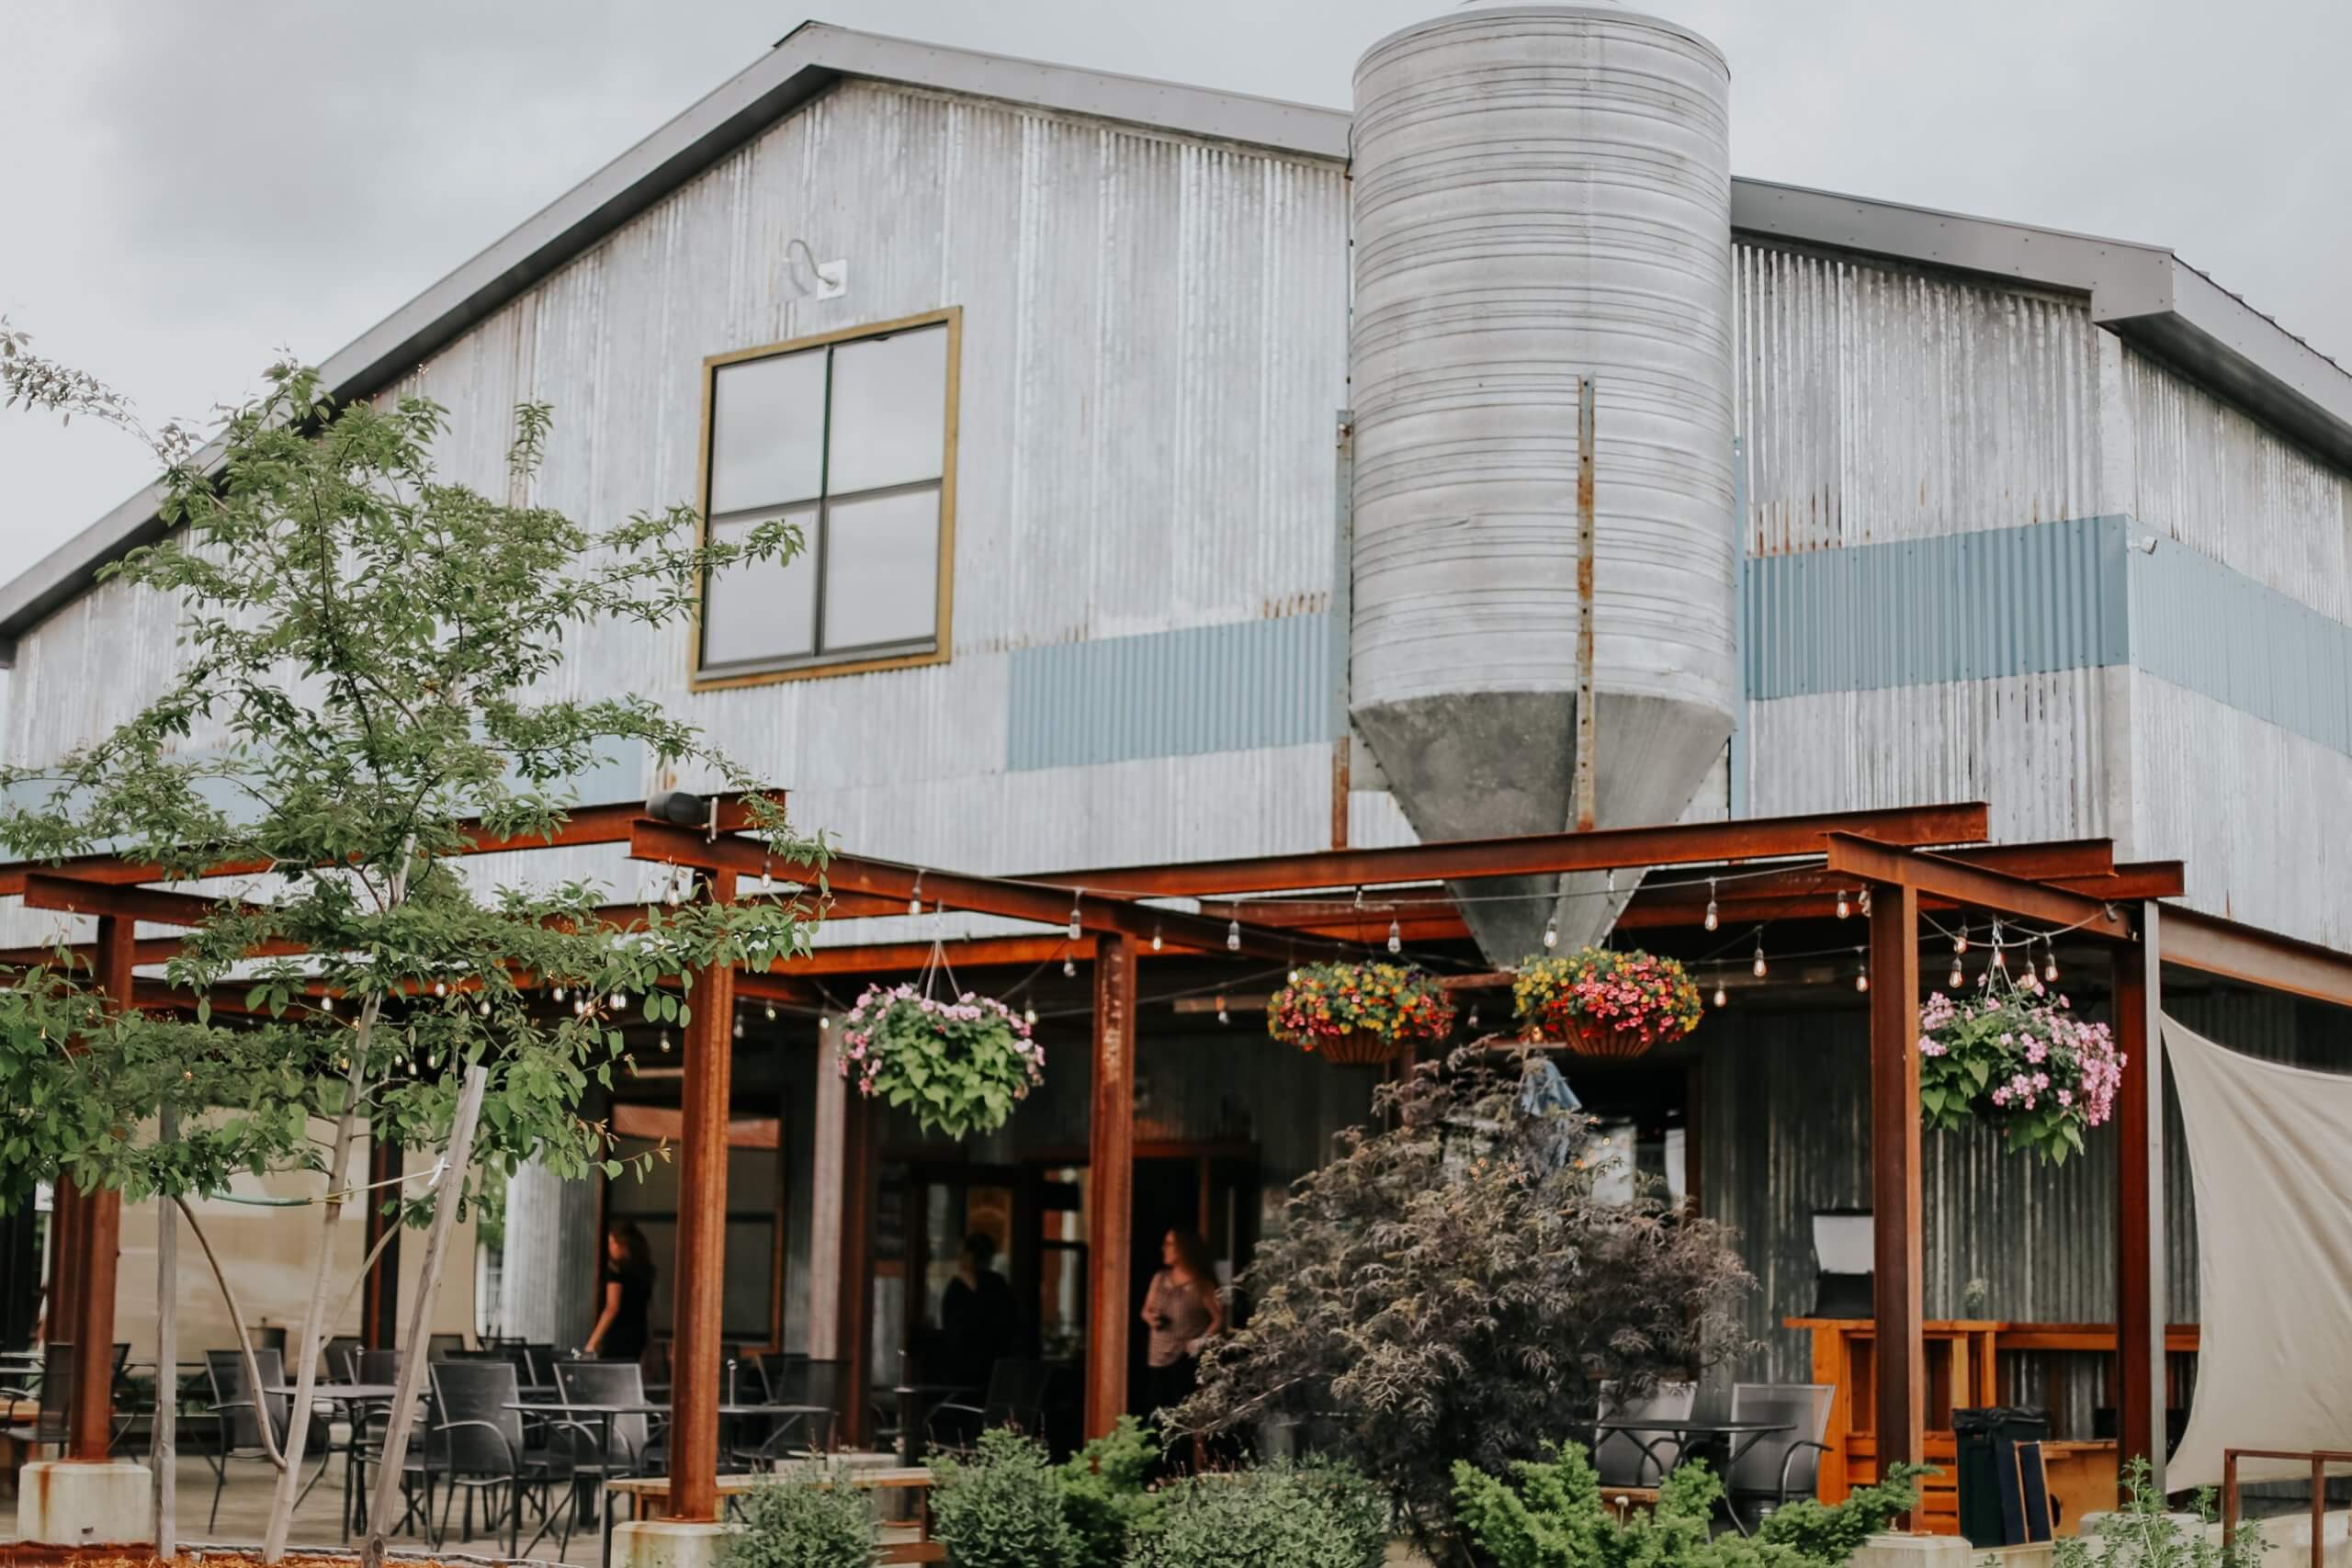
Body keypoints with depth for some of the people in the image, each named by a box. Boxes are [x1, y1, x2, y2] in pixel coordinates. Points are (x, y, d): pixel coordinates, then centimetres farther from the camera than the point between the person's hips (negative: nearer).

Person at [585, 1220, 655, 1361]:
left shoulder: (617, 1269, -10)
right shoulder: (643, 1268, 12)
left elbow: (612, 1308, -16)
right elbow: (649, 1308, 16)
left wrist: (592, 1342, -16)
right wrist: (648, 1337, 22)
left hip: (620, 1334, -7)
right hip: (638, 1332, 7)